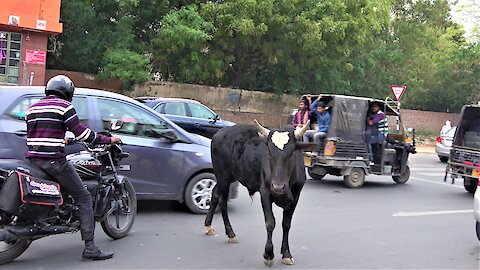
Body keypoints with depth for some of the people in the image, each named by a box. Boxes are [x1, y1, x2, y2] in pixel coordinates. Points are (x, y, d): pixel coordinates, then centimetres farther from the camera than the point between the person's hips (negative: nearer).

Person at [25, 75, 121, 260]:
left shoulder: (32, 108, 19)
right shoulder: (64, 106, -3)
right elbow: (81, 132, -10)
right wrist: (109, 140, 1)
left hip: (32, 159, 7)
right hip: (54, 160, -7)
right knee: (83, 198, -3)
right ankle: (90, 247, -11)